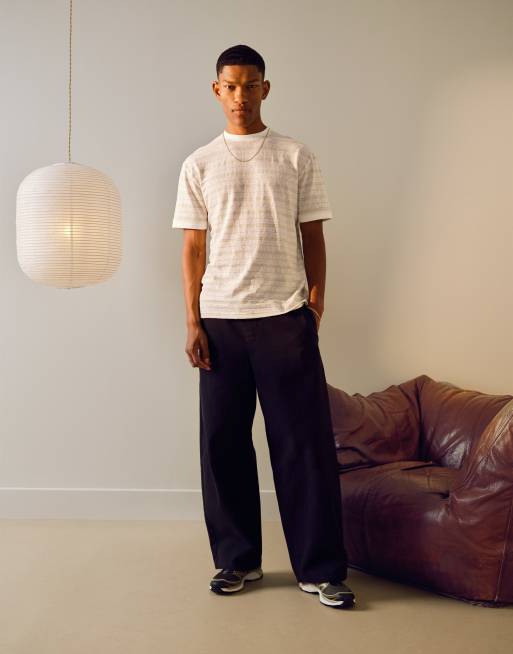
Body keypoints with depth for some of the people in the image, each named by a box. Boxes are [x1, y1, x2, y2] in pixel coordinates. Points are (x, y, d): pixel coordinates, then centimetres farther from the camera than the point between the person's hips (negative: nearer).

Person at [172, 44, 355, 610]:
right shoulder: (199, 165, 8)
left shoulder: (297, 157, 5)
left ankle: (321, 569, 5)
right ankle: (237, 559, 19)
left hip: (285, 318, -1)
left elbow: (313, 238, 6)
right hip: (221, 321, 2)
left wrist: (315, 309, -1)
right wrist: (192, 322, 0)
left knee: (305, 442, -2)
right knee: (223, 442, 5)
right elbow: (192, 248, 7)